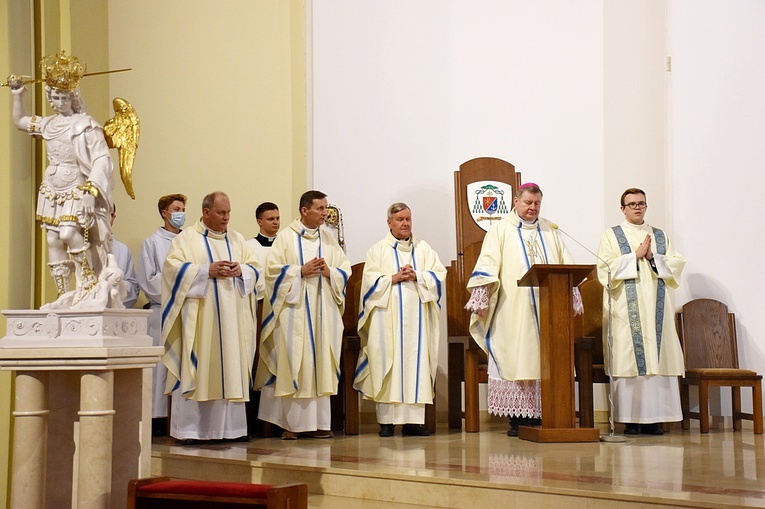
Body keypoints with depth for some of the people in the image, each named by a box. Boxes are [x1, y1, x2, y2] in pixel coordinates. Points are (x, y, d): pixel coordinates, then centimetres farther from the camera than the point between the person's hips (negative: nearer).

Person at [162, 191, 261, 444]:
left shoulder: (237, 239, 17)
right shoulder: (186, 238, 3)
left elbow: (254, 267, 14)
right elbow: (173, 267, -8)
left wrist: (240, 270, -8)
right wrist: (207, 271, -16)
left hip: (232, 317, 5)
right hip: (199, 317, -4)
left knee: (231, 369, 3)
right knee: (196, 369, -7)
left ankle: (230, 426, 8)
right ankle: (189, 429, -3)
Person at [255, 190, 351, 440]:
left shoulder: (329, 241, 14)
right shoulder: (286, 237, 1)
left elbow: (346, 269, 11)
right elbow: (272, 268, -6)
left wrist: (329, 272, -8)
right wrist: (302, 271, -13)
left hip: (323, 311, 4)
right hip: (294, 309, -4)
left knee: (320, 364, 2)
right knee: (292, 365, -6)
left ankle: (318, 422, 6)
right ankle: (291, 423, -2)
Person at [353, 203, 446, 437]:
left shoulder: (423, 248, 15)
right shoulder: (377, 250, 9)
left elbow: (439, 274, 6)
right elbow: (370, 279, -1)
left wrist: (417, 276, -8)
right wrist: (394, 278, -12)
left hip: (416, 315, 2)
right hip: (388, 316, -2)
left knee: (416, 361, -3)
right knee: (388, 363, -6)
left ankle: (413, 419, -2)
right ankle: (387, 420, -4)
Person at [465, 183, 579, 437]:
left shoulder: (550, 231, 17)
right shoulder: (500, 230, 6)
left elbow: (566, 266, 14)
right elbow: (487, 266, -3)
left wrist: (573, 298, 5)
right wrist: (480, 298, -14)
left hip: (547, 309, 3)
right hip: (513, 311, -3)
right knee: (515, 360, -5)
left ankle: (540, 414, 3)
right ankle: (517, 418, -3)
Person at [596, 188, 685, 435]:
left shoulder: (660, 236, 19)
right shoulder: (611, 235, 9)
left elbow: (677, 264, 7)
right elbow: (606, 267, -6)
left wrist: (652, 257, -7)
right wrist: (636, 256, -9)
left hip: (656, 306, 3)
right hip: (626, 308, -3)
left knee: (657, 357, -3)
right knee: (628, 358, -9)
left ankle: (654, 418, -1)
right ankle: (631, 420, -7)